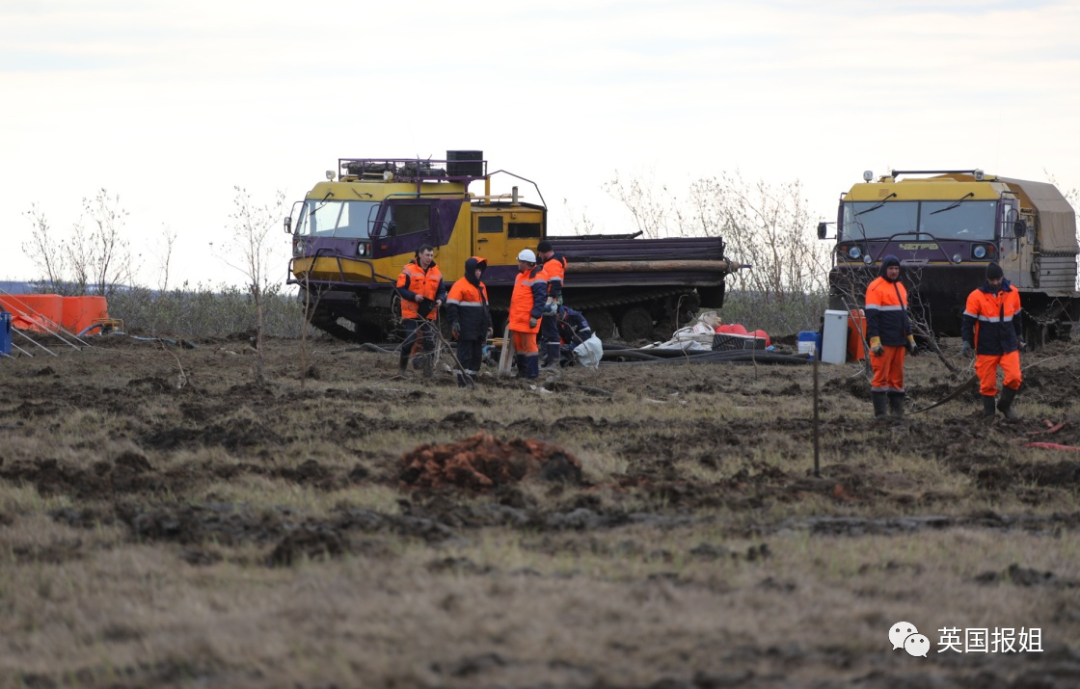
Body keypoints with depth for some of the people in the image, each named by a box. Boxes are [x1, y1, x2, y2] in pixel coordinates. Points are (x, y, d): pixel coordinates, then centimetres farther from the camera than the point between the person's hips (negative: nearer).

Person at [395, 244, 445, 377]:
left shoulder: (436, 272, 8)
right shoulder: (409, 270, -7)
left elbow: (442, 290, 13)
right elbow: (400, 289, -9)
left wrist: (440, 299, -9)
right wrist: (414, 296, -23)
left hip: (428, 314, 4)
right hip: (412, 312, -4)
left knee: (429, 341, -1)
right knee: (410, 340, -4)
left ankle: (429, 367, 3)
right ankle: (402, 367, 11)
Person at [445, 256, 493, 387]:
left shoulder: (481, 287, 18)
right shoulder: (459, 286, -8)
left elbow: (485, 308, 27)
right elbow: (451, 306, -13)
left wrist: (488, 325, 25)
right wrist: (454, 322, -22)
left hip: (479, 330, 8)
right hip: (466, 330, -8)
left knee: (477, 355, 9)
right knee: (465, 354, -7)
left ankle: (472, 379, 16)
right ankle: (463, 381, -5)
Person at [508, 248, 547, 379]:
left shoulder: (536, 278, -13)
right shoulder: (520, 275, 18)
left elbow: (540, 299, -17)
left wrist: (535, 317, -22)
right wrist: (512, 314, 26)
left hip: (528, 319, -10)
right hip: (517, 318, 10)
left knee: (529, 345, -7)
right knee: (518, 344, 13)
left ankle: (532, 372, -4)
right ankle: (522, 371, 21)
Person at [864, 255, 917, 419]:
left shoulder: (900, 287, 18)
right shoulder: (876, 287, -8)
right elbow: (872, 316, -13)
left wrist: (910, 337, 24)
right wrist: (874, 341, -19)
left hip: (899, 342, 8)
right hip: (883, 342, -8)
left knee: (897, 376, 9)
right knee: (881, 376, -6)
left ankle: (897, 409, 13)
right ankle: (880, 412, -5)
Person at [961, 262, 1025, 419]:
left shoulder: (1012, 293, 4)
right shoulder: (977, 297, -9)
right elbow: (968, 321, -7)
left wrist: (1019, 338, 25)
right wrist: (966, 342, -17)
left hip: (1009, 345, 3)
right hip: (986, 347, -3)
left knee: (1014, 377, -10)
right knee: (988, 382, 1)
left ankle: (1005, 405, 15)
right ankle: (988, 413, 17)